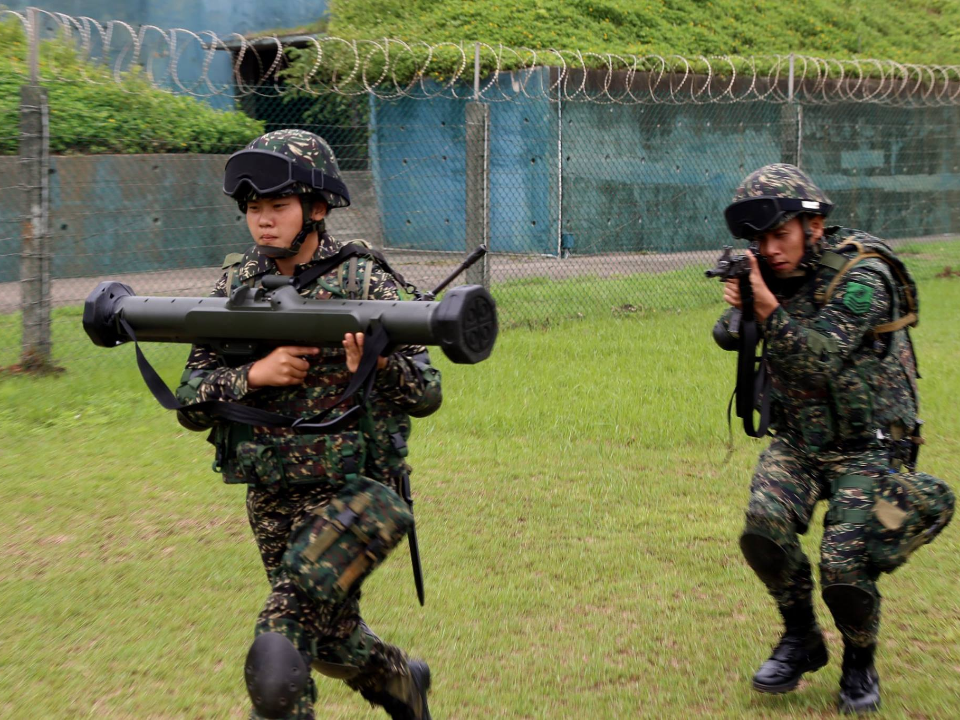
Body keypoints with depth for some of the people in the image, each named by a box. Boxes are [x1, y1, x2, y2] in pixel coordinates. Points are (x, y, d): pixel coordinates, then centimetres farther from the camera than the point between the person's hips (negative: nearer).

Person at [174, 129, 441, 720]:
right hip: (271, 503, 5)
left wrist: (378, 365, -30)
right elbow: (190, 403, 1)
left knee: (277, 661, -19)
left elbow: (427, 395, -9)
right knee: (329, 637, 20)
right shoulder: (236, 285, 3)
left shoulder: (365, 283, -8)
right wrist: (252, 375, -18)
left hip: (354, 494, -5)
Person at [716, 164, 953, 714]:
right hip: (797, 441, 5)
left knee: (844, 565, -17)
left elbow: (821, 360, -25)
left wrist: (769, 309, -33)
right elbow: (730, 340, 2)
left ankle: (861, 662, 13)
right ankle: (801, 641, 5)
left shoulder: (863, 277, -17)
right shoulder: (773, 272, 1)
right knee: (764, 528, -20)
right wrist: (737, 308, -19)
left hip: (866, 447, -5)